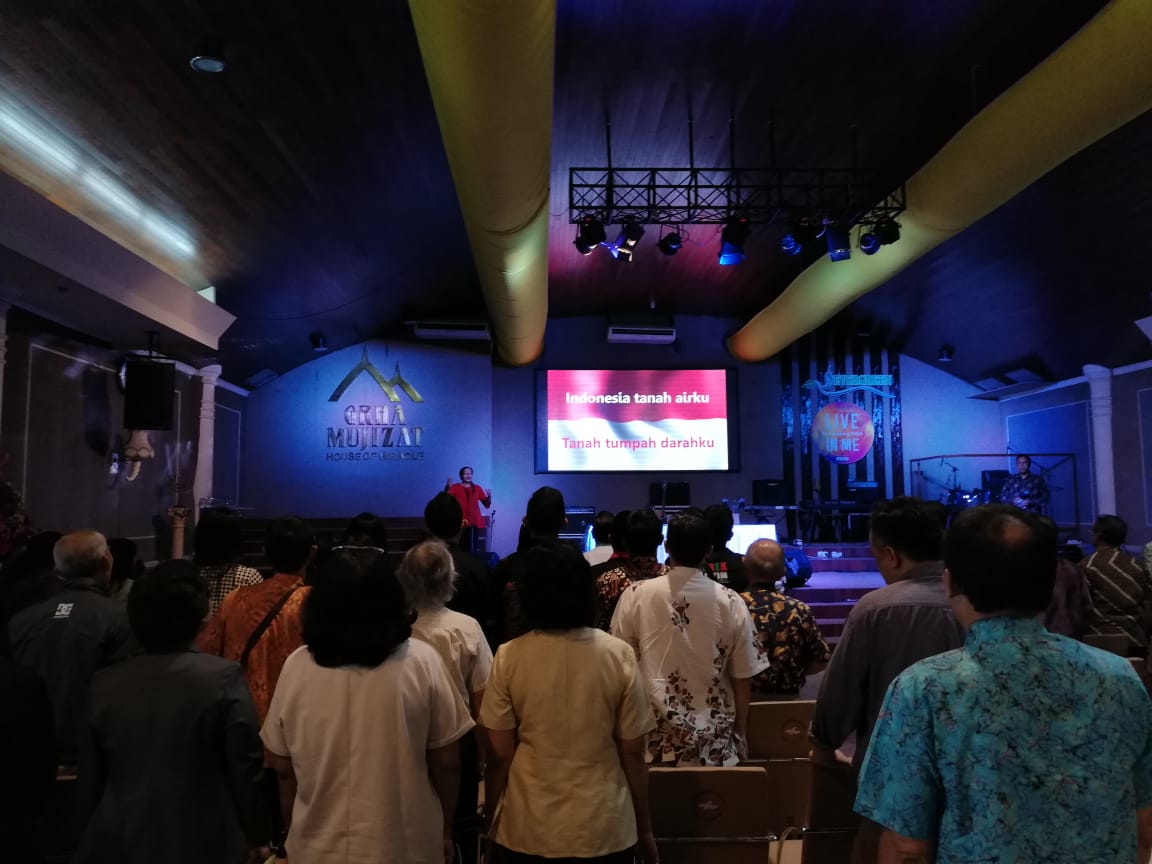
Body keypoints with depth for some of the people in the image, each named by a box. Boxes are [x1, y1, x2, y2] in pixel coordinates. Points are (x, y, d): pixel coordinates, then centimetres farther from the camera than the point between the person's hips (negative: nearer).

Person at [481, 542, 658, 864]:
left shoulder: (509, 657, -12)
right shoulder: (618, 655, -12)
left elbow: (500, 755, -7)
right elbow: (633, 754, -6)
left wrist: (490, 821, 8)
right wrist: (644, 828, 8)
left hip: (526, 829, 0)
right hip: (603, 827, 0)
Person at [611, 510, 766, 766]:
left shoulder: (635, 596, -8)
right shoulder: (730, 603, -7)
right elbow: (742, 677, 0)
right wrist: (740, 733, 15)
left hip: (653, 738, 0)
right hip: (713, 741, 0)